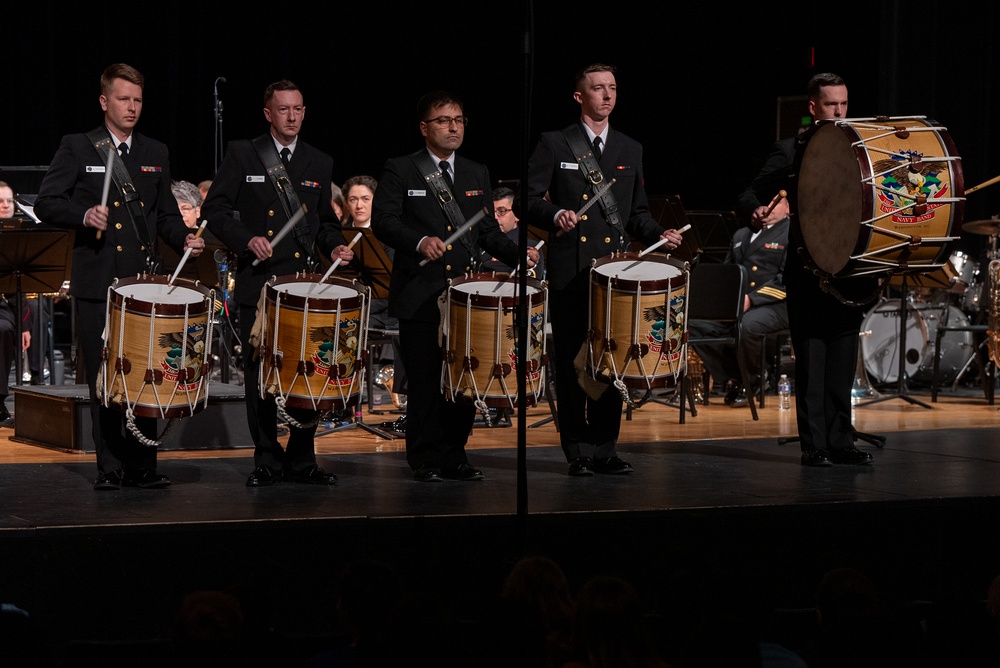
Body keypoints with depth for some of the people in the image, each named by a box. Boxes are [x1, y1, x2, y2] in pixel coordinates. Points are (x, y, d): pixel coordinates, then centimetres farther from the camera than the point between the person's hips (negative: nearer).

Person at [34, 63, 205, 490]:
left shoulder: (156, 154, 15)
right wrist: (85, 215, -18)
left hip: (145, 280, 3)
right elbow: (46, 203, -1)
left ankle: (142, 465, 6)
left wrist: (185, 239, 0)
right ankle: (110, 467, 5)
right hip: (97, 282, -3)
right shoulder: (77, 149, 3)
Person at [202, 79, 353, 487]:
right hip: (259, 281, -2)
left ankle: (302, 460, 8)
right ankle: (267, 461, 10)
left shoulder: (320, 163, 14)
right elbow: (214, 209, 0)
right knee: (260, 374, 1)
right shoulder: (242, 155, 3)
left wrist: (334, 246, 1)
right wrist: (247, 239, -15)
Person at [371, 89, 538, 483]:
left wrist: (518, 254, -2)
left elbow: (488, 230, 16)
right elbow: (383, 221, -9)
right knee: (424, 381, -2)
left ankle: (454, 456, 14)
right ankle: (425, 461, 6)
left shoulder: (477, 174, 17)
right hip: (420, 298, -4)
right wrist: (420, 241, -25)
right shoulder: (400, 172, 1)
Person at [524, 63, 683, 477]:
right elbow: (528, 199, -2)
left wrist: (658, 234, 0)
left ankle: (605, 448, 9)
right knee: (571, 362, -1)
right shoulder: (554, 145, 3)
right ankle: (577, 452, 4)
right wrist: (555, 215, -21)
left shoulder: (630, 150, 16)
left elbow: (637, 211, 19)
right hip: (570, 270, -3)